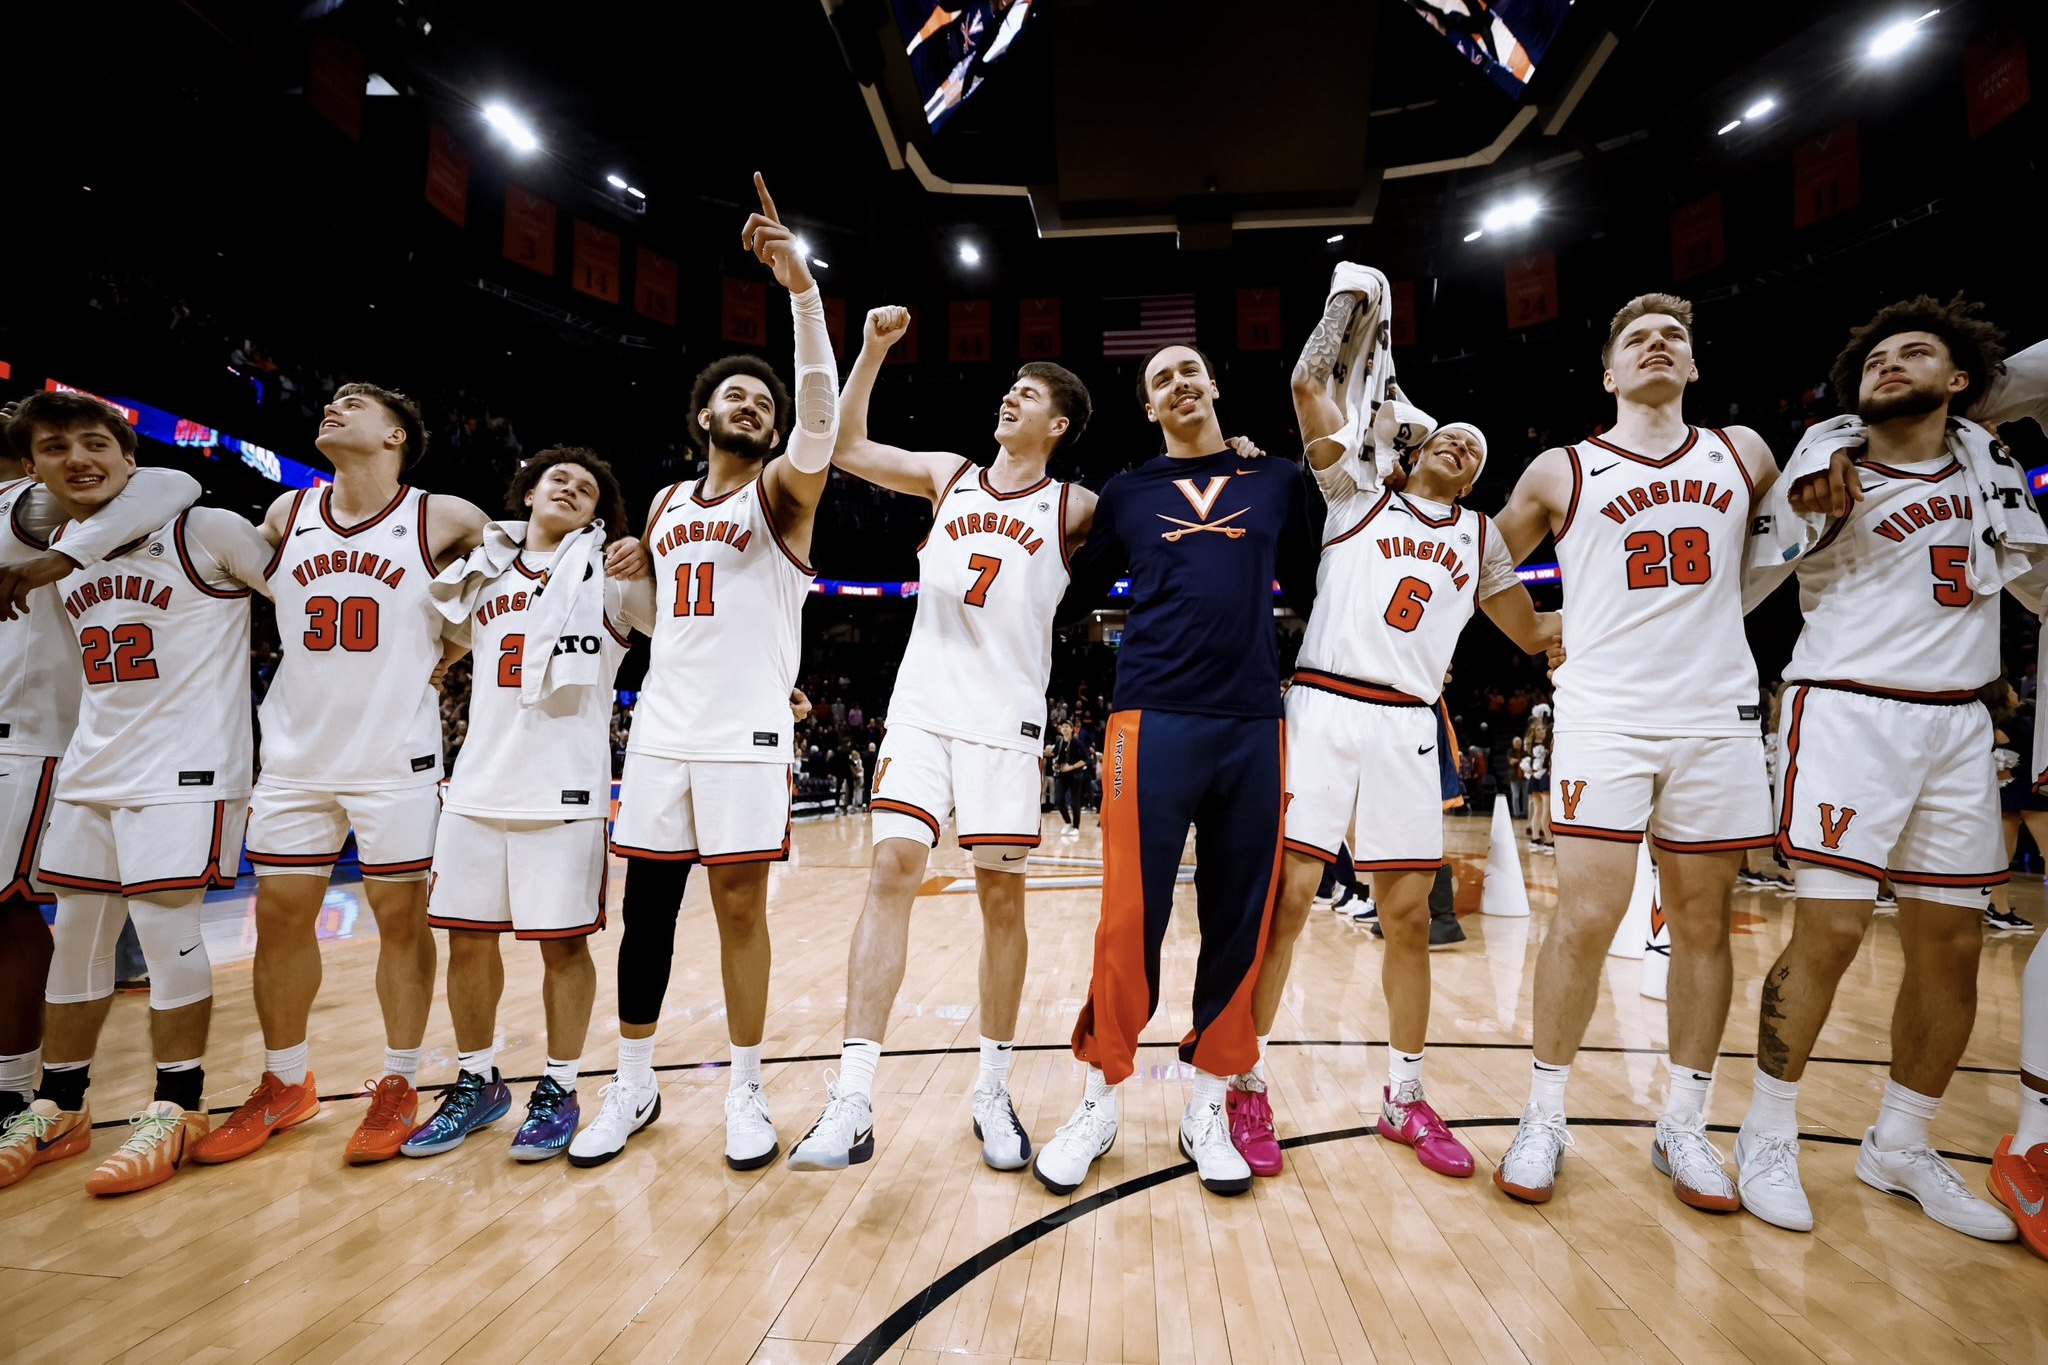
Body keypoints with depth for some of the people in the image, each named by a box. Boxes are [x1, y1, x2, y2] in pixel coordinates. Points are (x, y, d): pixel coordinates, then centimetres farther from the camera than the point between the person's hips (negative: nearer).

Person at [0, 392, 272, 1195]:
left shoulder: (205, 532, -9)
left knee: (164, 927, -7)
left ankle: (176, 1114, 7)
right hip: (90, 769, 7)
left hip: (187, 768, -7)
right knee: (76, 933, 12)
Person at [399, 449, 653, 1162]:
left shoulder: (609, 571, 4)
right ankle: (477, 1084, 29)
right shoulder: (480, 570, 17)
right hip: (476, 785, 5)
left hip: (564, 789, -4)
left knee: (562, 943, 1)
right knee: (468, 939, 11)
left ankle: (558, 1091, 18)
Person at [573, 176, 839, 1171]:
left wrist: (802, 289, -30)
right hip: (661, 730, 5)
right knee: (645, 909, 10)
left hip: (746, 735, -5)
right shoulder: (665, 505, 17)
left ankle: (745, 1095, 18)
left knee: (740, 907, 1)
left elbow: (820, 428, -23)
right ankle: (632, 1089, 27)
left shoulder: (781, 492, 0)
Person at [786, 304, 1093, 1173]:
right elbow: (845, 449, 19)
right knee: (892, 871, -10)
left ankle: (994, 1092, 17)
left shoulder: (1073, 508, 8)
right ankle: (853, 1102, -7)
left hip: (1006, 719, -2)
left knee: (1001, 898, 2)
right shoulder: (949, 475, 16)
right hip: (921, 707, 2)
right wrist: (873, 349, 14)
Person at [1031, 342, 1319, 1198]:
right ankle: (1100, 1100, 17)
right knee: (1131, 919, -2)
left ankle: (1207, 1105, 23)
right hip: (1153, 719, -2)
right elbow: (1073, 596, 17)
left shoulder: (1277, 481, 15)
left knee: (1239, 922, 6)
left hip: (1253, 726, 2)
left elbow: (1310, 589, 21)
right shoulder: (1125, 495, 13)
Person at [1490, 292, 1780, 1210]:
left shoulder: (1743, 452, 13)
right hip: (1603, 714, -3)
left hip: (1717, 714, 3)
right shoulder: (1561, 471, 6)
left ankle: (1682, 1126, 21)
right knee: (1586, 917, -8)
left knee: (1702, 920, 7)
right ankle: (1544, 1117, 8)